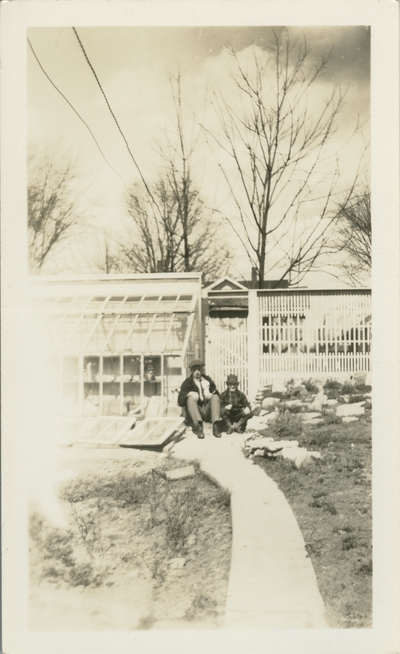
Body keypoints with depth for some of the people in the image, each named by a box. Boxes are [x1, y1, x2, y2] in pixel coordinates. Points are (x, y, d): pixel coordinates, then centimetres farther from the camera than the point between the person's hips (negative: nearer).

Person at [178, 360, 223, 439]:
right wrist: (189, 394, -21)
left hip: (207, 412, 2)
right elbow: (180, 401, -2)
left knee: (215, 397, -18)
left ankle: (216, 426, -38)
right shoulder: (187, 382, 9)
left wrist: (212, 393, -10)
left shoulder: (207, 380, 19)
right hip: (193, 414, -2)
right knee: (191, 398, -27)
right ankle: (198, 426, -48)